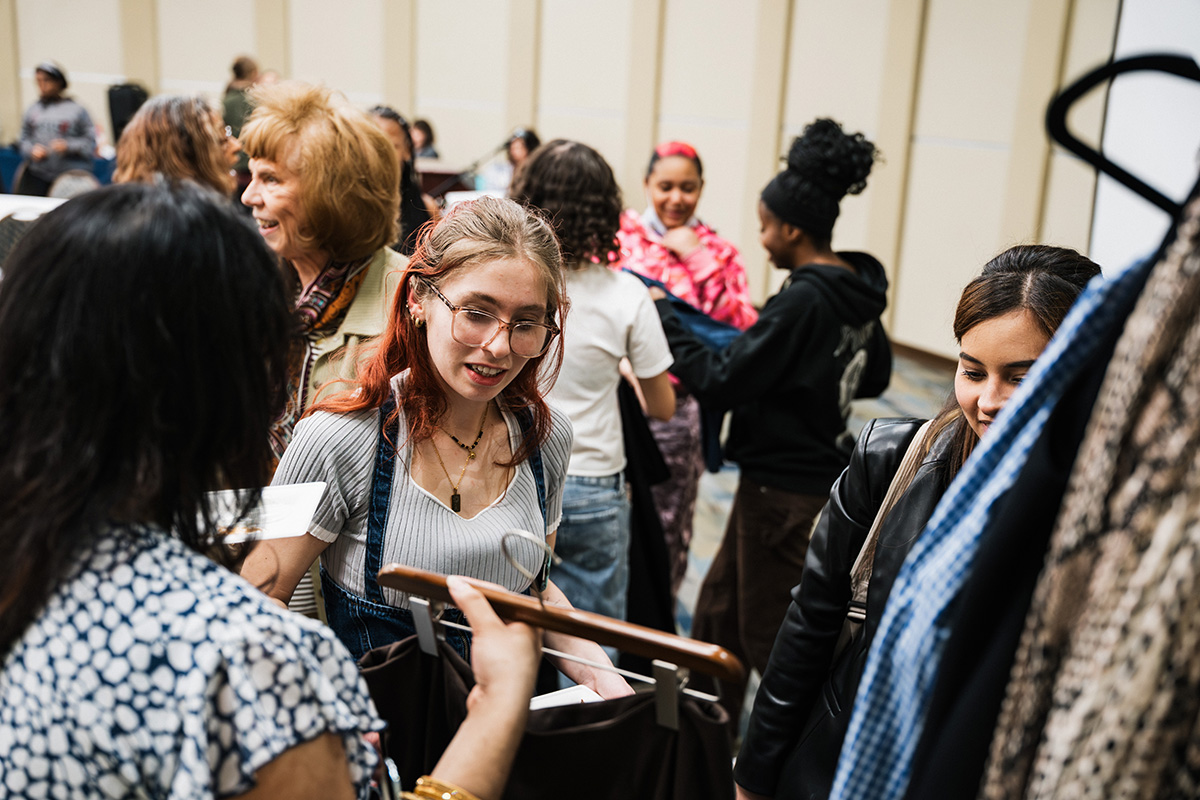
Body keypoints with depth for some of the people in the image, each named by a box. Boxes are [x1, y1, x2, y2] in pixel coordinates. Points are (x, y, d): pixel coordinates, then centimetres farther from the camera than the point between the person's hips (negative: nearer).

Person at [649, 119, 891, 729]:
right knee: (719, 610, 21)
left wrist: (663, 320, -14)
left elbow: (720, 382, -22)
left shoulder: (802, 301, -23)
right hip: (823, 469, 9)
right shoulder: (858, 293, 4)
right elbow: (875, 376, 19)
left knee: (771, 636, 7)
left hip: (785, 490, -9)